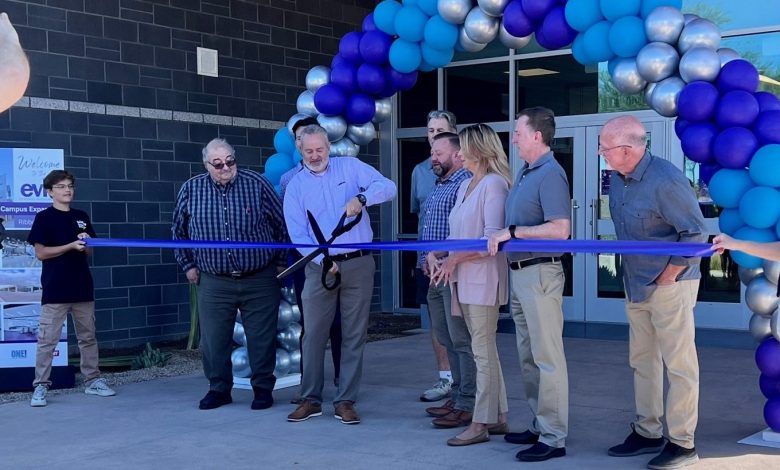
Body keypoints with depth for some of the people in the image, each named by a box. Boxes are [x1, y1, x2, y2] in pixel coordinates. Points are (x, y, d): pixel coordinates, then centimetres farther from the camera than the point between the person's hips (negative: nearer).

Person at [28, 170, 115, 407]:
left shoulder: (81, 217, 12)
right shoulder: (44, 218, -3)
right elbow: (41, 252, -9)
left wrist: (86, 243, -5)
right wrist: (72, 246, -15)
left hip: (82, 287, 5)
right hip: (55, 290, -5)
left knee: (88, 336, 11)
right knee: (47, 339, -4)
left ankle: (93, 380, 20)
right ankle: (40, 386, 2)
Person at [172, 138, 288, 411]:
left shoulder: (257, 184, -3)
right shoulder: (191, 189, 1)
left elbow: (281, 224, 5)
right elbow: (178, 231, 16)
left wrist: (281, 261, 6)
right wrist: (188, 264, 13)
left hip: (259, 281, -1)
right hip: (213, 283, 1)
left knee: (262, 338, 5)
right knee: (213, 340, 5)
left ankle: (263, 388, 20)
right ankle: (219, 389, 23)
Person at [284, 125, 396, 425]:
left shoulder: (350, 167, 4)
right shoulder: (296, 186, 6)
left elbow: (388, 187, -7)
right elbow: (298, 235, 0)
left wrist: (361, 198, -26)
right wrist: (323, 260, -14)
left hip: (358, 264, 0)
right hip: (320, 266, 1)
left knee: (354, 335, 4)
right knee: (314, 334, 1)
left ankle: (345, 401, 12)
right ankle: (311, 399, 14)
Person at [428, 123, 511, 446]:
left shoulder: (494, 184, -10)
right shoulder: (465, 186, 17)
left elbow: (492, 238, -17)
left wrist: (455, 259, -16)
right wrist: (436, 253, 4)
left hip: (483, 279, -9)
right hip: (464, 280, 9)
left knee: (483, 352, -4)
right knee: (485, 350, 13)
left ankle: (480, 424, 0)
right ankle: (497, 417, 20)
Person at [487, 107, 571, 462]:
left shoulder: (550, 174, -14)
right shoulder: (523, 173, 14)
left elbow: (559, 229, -23)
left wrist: (512, 232, -19)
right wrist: (500, 238, 10)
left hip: (540, 274, -10)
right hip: (519, 273, 10)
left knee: (547, 358, -4)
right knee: (528, 357, 15)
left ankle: (554, 437, 3)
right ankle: (539, 426, 26)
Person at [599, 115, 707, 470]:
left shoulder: (665, 181, -23)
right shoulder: (617, 178, 3)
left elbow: (696, 233, -19)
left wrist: (668, 276, -14)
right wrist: (633, 275, 13)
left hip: (669, 285, -9)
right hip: (636, 284, 9)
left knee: (678, 364, 0)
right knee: (642, 361, 15)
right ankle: (647, 433, 27)